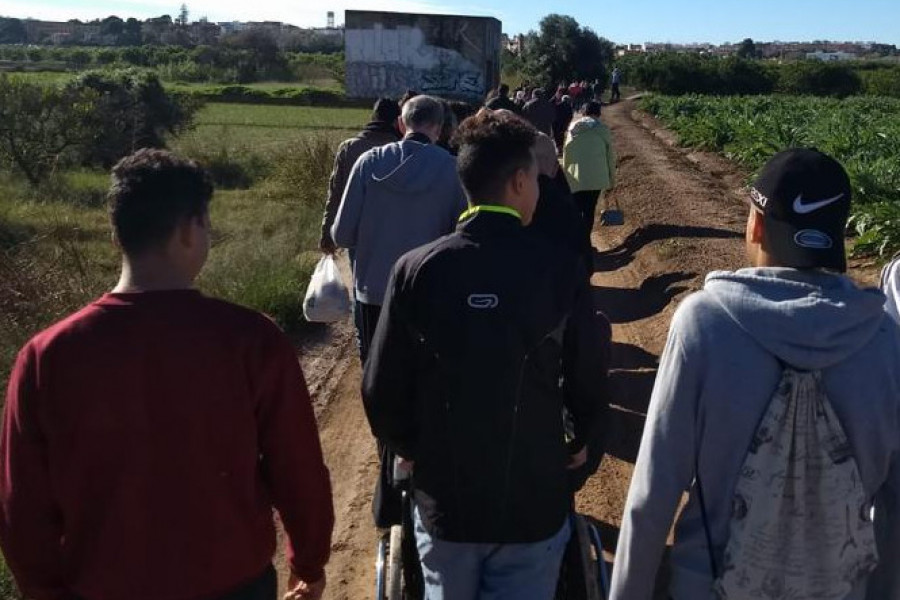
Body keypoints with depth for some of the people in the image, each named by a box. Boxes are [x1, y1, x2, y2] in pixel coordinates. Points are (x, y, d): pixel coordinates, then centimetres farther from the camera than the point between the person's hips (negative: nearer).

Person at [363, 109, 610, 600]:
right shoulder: (561, 269, -15)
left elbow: (382, 387, -8)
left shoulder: (415, 269, -13)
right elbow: (587, 379, -7)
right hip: (534, 501, -1)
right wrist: (580, 440, 15)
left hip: (443, 498, 2)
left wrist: (406, 447, 13)